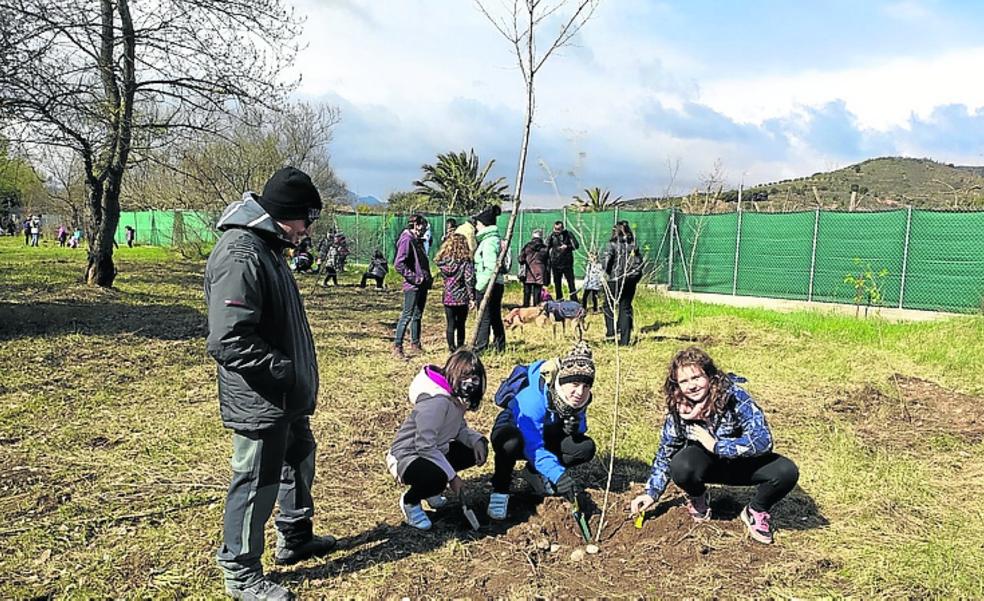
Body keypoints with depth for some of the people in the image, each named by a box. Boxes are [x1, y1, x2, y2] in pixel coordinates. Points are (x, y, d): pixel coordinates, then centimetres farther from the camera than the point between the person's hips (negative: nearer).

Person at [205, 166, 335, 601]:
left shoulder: (266, 247, 10)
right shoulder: (240, 255, -24)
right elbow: (228, 341, -30)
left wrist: (298, 377, 15)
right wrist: (286, 371, -23)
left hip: (286, 396, 11)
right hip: (260, 401, -10)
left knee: (299, 459, 24)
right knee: (256, 483, 4)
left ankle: (295, 537, 45)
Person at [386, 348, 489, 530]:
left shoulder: (457, 396, 0)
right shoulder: (436, 401, -29)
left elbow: (460, 428, 9)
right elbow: (425, 446, -31)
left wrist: (476, 439, -12)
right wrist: (452, 476, -25)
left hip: (435, 452, 10)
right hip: (406, 457, -10)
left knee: (476, 451, 1)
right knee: (438, 478, -37)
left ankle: (430, 489, 16)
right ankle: (409, 501, -1)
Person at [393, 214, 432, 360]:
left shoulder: (418, 241, 17)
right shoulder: (407, 240, -12)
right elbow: (398, 264, -20)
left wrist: (428, 277, 12)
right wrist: (414, 277, -19)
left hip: (423, 285, 9)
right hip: (412, 286, -9)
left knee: (417, 315, 15)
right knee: (407, 316, -9)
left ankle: (415, 344, 24)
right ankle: (397, 347, -6)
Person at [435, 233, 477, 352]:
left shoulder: (443, 261, -2)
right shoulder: (466, 261, -12)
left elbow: (443, 276, 5)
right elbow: (469, 280, -13)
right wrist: (472, 298, -9)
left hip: (448, 297, 2)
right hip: (462, 298, -2)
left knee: (451, 325, 9)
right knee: (461, 325, 11)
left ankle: (452, 349, 10)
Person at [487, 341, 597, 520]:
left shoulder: (579, 398, -18)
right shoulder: (533, 398, -38)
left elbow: (581, 427, -3)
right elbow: (533, 448, -41)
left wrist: (575, 427, -29)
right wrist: (558, 475, -53)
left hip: (546, 436, 6)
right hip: (513, 431, -6)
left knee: (586, 447, -16)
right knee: (510, 443, -43)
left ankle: (534, 473, 5)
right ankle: (500, 489, -13)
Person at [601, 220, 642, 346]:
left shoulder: (613, 244, -7)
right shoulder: (633, 245, 7)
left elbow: (606, 258, -19)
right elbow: (639, 262, 8)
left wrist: (606, 272, -5)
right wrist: (636, 277, 16)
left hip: (614, 280, -4)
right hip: (630, 281, 4)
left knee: (609, 306, 15)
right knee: (626, 308, 10)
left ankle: (611, 331, 5)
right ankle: (624, 340, 10)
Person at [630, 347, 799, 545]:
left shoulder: (734, 397, -26)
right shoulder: (678, 409, -16)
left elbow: (762, 440, -34)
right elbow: (665, 453, -2)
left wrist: (715, 445, -32)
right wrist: (652, 493, -6)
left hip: (743, 463, -1)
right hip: (708, 464, 1)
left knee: (786, 471, -28)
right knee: (681, 467, -32)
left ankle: (756, 512, 4)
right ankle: (698, 499, 5)